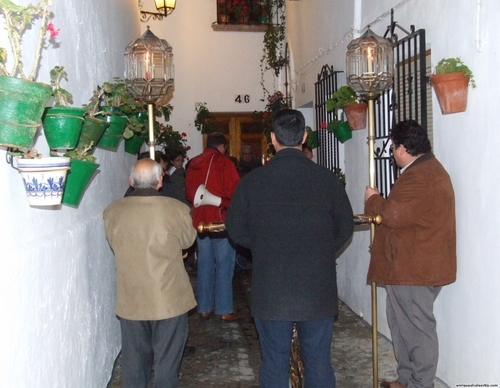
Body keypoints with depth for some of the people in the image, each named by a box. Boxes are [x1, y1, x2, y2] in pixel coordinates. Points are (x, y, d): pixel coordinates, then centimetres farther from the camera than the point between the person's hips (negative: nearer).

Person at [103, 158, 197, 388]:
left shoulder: (112, 212, -8)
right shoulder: (178, 210, -14)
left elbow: (114, 244, 6)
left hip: (130, 302, 2)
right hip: (169, 300, -2)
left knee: (134, 362, 17)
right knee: (167, 363, 12)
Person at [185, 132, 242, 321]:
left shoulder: (193, 164, 9)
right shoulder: (223, 162, -9)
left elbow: (189, 194, 15)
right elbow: (233, 191, -13)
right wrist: (223, 202, 5)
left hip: (200, 220, 6)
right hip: (220, 220, -6)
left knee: (204, 264, 11)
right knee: (224, 265, 0)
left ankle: (204, 308, 16)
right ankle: (224, 310, 2)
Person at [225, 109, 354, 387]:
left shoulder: (252, 181, -7)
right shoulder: (328, 179, -6)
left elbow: (236, 230, 1)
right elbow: (345, 229, 3)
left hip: (270, 292, 0)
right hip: (318, 291, 1)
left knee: (274, 364, 12)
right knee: (319, 363, 14)